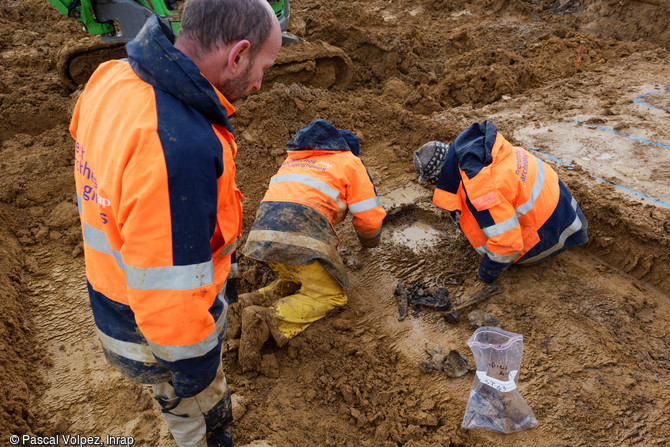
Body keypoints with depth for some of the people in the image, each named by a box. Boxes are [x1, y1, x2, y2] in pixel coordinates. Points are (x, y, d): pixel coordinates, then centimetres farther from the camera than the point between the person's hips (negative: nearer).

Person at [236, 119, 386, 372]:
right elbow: (369, 217, 13)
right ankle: (272, 320, -17)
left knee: (299, 280, 25)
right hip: (303, 234, -6)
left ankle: (255, 301, 0)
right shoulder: (349, 162, 16)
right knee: (332, 295, 5)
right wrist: (369, 241, 34)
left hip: (263, 229, 7)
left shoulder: (293, 159, 32)